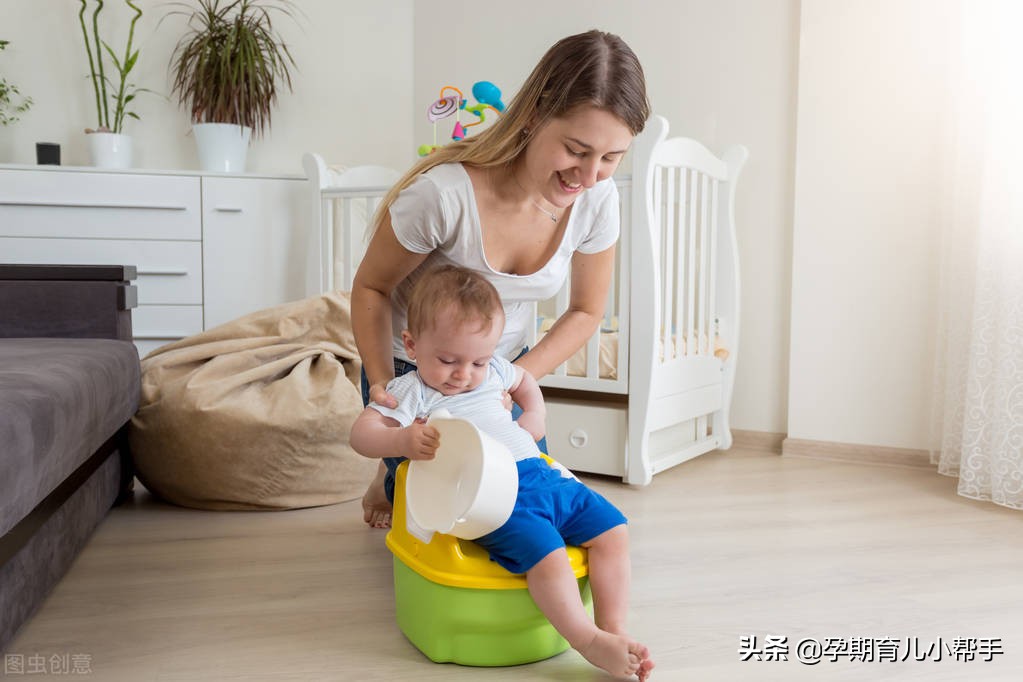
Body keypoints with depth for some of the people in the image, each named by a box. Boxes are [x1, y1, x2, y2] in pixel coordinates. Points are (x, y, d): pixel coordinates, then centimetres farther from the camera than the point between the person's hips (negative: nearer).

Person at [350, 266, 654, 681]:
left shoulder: (493, 371, 19)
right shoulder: (411, 393, 1)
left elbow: (524, 381, 41)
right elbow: (362, 433, -10)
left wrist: (535, 416, 22)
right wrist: (402, 440, -30)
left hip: (540, 474, 8)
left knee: (612, 528, 0)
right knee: (544, 550, -29)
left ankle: (613, 628, 2)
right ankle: (589, 642, -15)